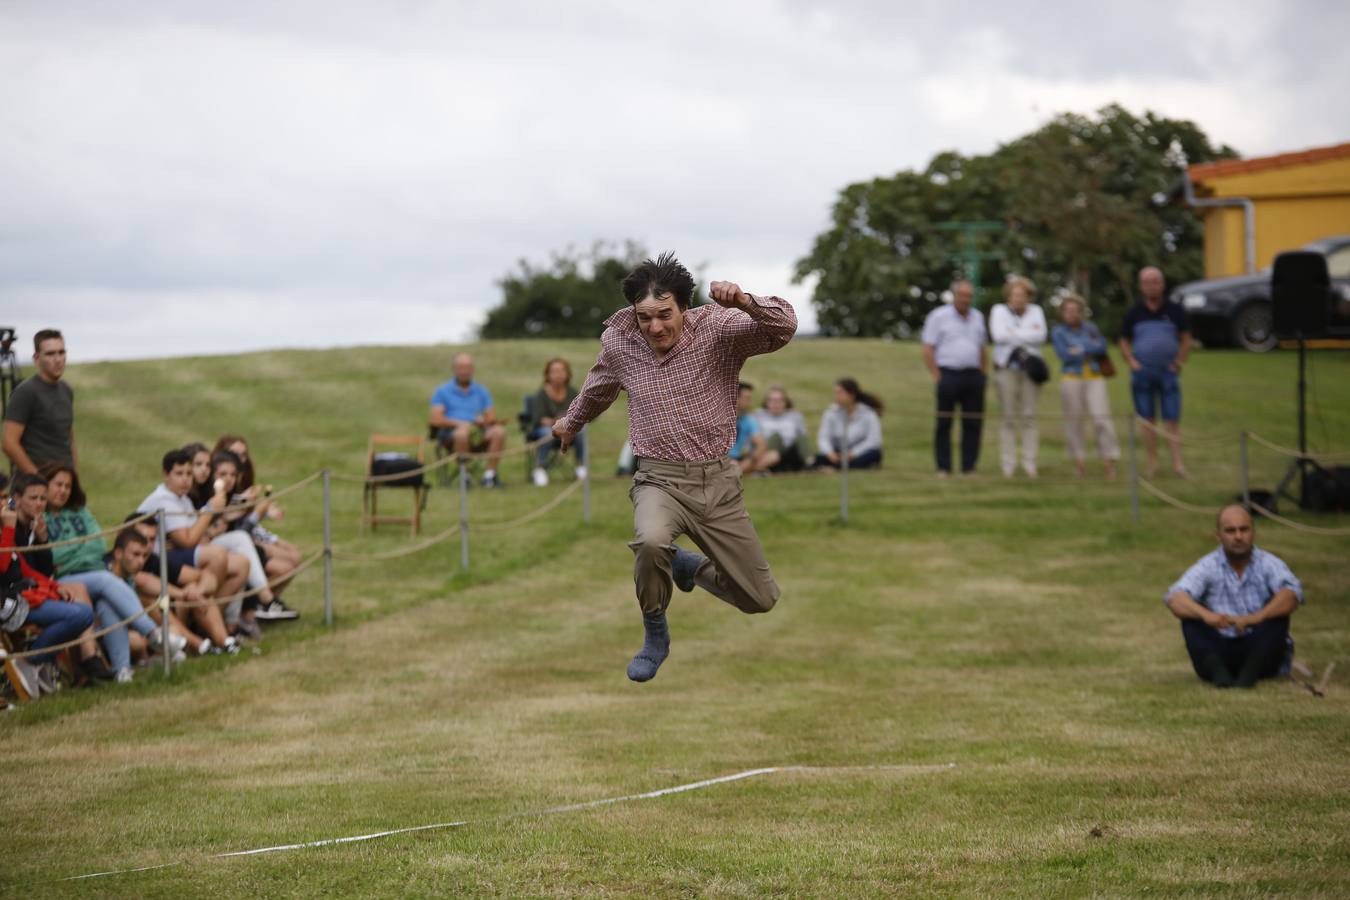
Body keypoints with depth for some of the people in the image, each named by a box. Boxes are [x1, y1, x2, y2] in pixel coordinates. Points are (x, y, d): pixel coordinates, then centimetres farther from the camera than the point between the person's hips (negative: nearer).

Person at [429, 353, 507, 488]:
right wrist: (459, 423, -14)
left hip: (478, 434, 3)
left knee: (499, 431, -28)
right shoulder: (442, 392, 11)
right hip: (451, 434, -3)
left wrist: (484, 420, -12)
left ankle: (489, 474, -27)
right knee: (462, 433, -40)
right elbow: (435, 419, -2)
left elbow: (492, 418, 12)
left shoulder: (481, 391, 21)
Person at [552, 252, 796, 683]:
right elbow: (598, 388, 20)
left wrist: (746, 303, -48)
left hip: (718, 480, 1)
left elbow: (784, 328, -28)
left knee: (761, 599, 6)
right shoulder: (619, 342, -4)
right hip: (660, 480, -1)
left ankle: (688, 566, 38)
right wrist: (571, 421, 39)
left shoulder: (717, 328, -12)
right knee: (650, 542, -37)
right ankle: (655, 635, -8)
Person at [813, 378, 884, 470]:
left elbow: (873, 440, -19)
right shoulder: (831, 413, -1)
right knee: (820, 458, -27)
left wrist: (853, 453, -32)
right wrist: (830, 453, -30)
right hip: (839, 455, 2)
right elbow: (823, 437, -10)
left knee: (873, 454, -36)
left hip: (860, 455, -2)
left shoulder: (868, 414, -10)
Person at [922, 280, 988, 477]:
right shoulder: (939, 316, -1)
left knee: (973, 424, 3)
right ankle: (943, 468, 2)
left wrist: (984, 374, 11)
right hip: (949, 374, -5)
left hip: (973, 377, 5)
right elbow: (928, 350, -4)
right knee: (944, 424, -2)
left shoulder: (977, 317, 15)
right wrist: (937, 377, -10)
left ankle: (969, 467, 9)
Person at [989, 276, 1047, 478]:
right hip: (1006, 368, -1)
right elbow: (999, 335, -10)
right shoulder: (999, 310, 6)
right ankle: (1008, 464, -2)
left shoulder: (1036, 311, 12)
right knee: (1008, 417, -4)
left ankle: (1029, 463, 0)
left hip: (1029, 368, 1)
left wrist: (1014, 334, -6)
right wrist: (1028, 334, -5)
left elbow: (1041, 335, -3)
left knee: (1029, 416, -3)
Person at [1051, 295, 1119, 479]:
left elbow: (1102, 347, -1)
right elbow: (1065, 355, -9)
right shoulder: (1058, 332, 5)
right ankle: (1077, 460, 10)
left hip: (1094, 378, 1)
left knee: (1101, 417, -8)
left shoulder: (1091, 329, 13)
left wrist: (1080, 350, -7)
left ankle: (1108, 460, -8)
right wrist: (1090, 350, -4)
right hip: (1071, 378, -1)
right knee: (1073, 419, 0)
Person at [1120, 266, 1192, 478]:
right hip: (1143, 373, 1)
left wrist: (1179, 362, -3)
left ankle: (1177, 462, -8)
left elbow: (1186, 340, 9)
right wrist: (1133, 363, -2)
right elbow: (1124, 342, 13)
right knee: (1148, 420, 4)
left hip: (1168, 371, -1)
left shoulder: (1174, 311, 4)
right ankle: (1152, 462, 9)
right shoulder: (1134, 314, 6)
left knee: (1172, 420, -6)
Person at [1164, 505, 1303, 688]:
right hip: (1220, 652, 1)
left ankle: (1250, 672, -38)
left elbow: (1292, 595, -21)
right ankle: (1218, 671, -39)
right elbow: (1174, 598, -16)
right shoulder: (1208, 567, 1)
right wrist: (1206, 615, -37)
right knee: (1191, 617, -19)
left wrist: (1256, 618, -39)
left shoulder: (1269, 564, -1)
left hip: (1261, 651, -1)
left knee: (1278, 606, -22)